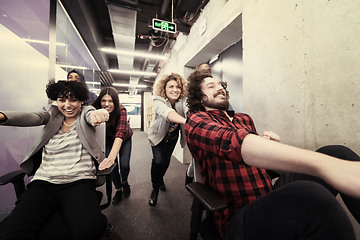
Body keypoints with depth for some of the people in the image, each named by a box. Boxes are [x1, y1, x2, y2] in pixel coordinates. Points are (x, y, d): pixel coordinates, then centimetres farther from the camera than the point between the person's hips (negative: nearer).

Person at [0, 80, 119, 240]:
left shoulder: (85, 112, 10)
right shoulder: (52, 113, 17)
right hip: (43, 182, 4)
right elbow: (32, 117, -2)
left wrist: (98, 113, -38)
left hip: (79, 181, -3)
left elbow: (91, 116, -12)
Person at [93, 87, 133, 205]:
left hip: (125, 138, -2)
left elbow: (120, 135, -45)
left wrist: (111, 158, -57)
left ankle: (124, 182, 27)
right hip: (109, 137, 3)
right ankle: (118, 189, 21)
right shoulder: (97, 110, -23)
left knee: (124, 165, -9)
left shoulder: (121, 110, -35)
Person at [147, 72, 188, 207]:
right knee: (158, 161, -16)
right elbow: (167, 112, -51)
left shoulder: (182, 101, -20)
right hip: (158, 135, -3)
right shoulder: (158, 100, -30)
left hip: (173, 136, 3)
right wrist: (185, 120, -70)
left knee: (166, 160, 13)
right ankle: (155, 188, 14)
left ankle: (160, 179, 46)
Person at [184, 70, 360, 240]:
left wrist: (272, 145, 1)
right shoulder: (197, 120, -6)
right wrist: (322, 163, -38)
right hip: (238, 217, -6)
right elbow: (231, 142, -28)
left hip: (271, 197, 7)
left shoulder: (244, 119, 16)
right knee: (309, 195, -36)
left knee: (336, 153, -6)